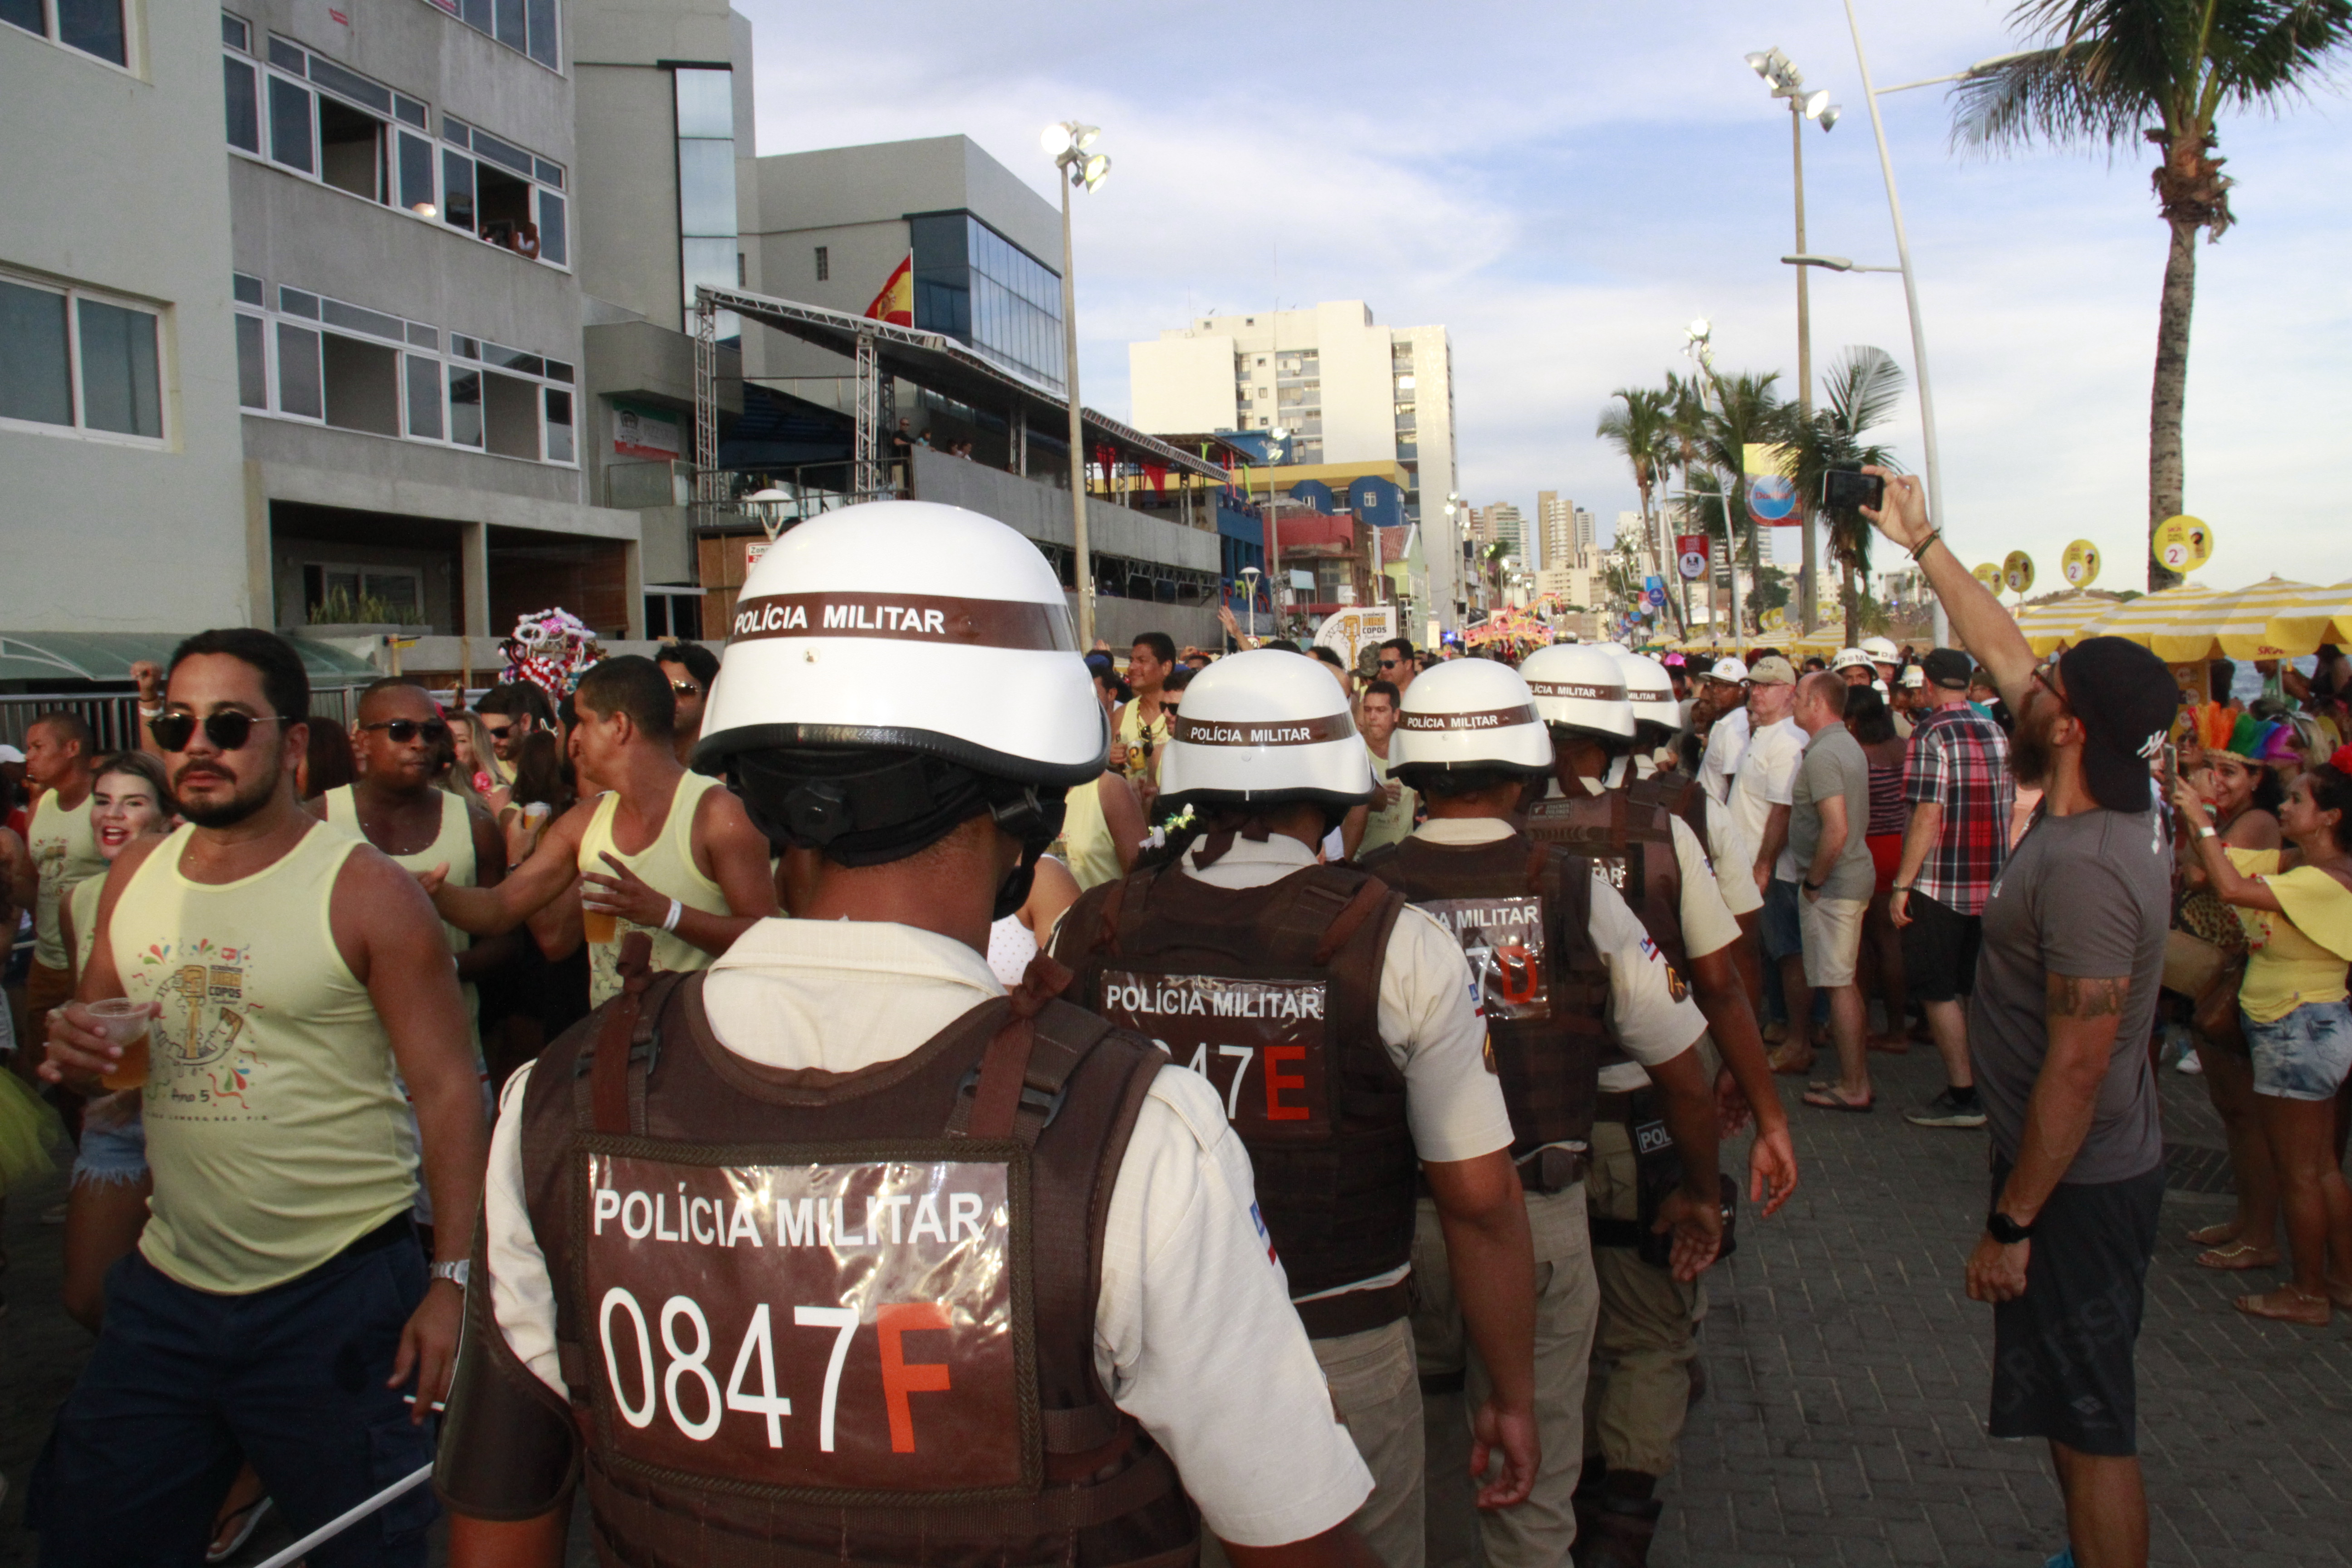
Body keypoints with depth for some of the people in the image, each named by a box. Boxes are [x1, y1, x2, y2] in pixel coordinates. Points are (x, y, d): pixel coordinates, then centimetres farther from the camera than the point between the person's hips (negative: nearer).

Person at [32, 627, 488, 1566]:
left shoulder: (365, 890, -11)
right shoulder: (134, 877, 6)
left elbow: (449, 1091, -12)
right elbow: (93, 1036, 19)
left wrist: (455, 1280, -19)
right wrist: (72, 1052, -6)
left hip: (336, 1298, -5)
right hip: (166, 1287, 6)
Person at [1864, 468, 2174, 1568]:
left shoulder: (2086, 868, -28)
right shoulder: (2102, 816, 0)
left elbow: (2077, 1066, -28)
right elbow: (1999, 652, 11)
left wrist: (2011, 1223, -22)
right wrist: (1922, 542, 16)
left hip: (2079, 1185, -10)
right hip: (2079, 1168, 10)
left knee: (2091, 1424, 3)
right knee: (2073, 1408, 24)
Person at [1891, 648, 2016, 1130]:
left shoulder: (1932, 735, -14)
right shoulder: (1996, 733, 7)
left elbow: (1927, 818, -19)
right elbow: (2008, 811, 12)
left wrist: (1901, 885, -15)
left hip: (1939, 885, -7)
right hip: (1990, 884, 7)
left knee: (1939, 993, 1)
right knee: (1971, 990, 16)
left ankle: (1962, 1096, 3)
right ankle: (1972, 1083, 23)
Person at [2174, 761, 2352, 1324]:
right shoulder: (2293, 866, 6)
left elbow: (2233, 888, -34)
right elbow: (2216, 863, 7)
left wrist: (2201, 820, -27)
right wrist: (2187, 815, -7)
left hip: (2302, 1031, -9)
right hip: (2305, 1029, 9)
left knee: (2298, 1170, 2)